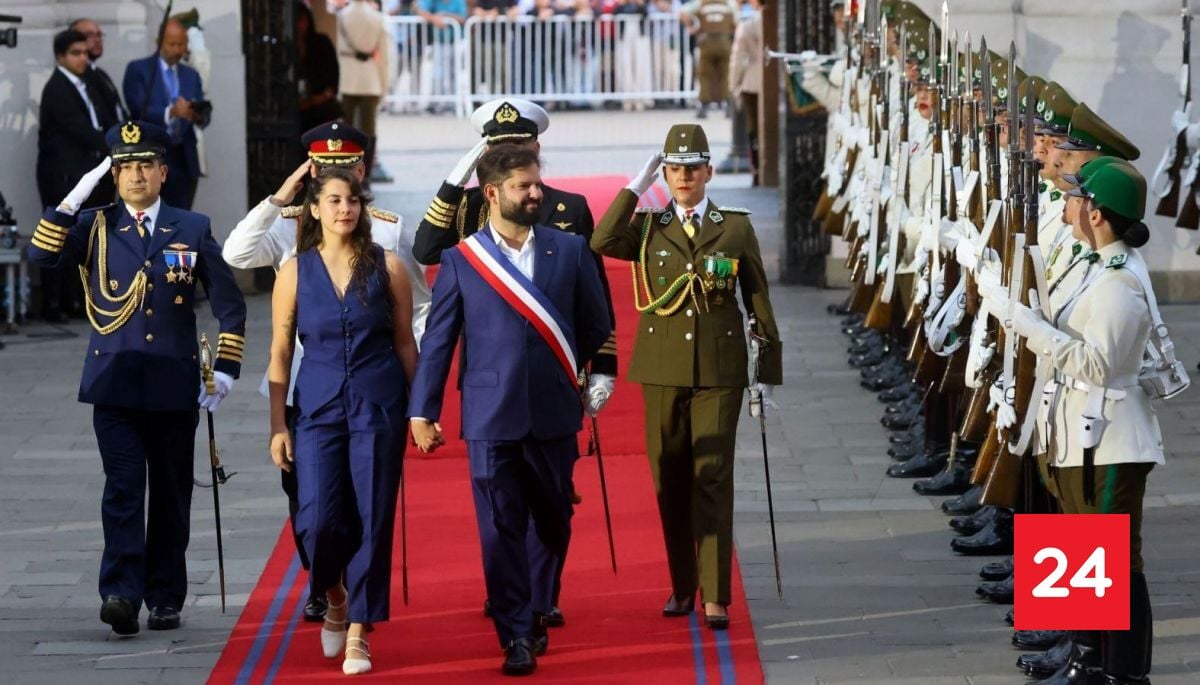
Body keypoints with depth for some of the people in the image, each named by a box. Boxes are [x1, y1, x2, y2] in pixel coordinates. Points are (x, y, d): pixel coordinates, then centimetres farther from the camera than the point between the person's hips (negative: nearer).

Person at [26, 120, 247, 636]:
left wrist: (226, 367, 2)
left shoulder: (193, 229, 6)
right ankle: (121, 594, -18)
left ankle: (165, 599, 16)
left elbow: (229, 303, 9)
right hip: (115, 385, -1)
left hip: (174, 387, 1)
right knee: (123, 490, -11)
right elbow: (42, 255, -10)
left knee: (171, 496, 7)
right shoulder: (95, 227, 6)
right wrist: (75, 199, -15)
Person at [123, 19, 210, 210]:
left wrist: (200, 116, -15)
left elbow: (203, 115, 10)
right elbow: (138, 110, -11)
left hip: (184, 160, 4)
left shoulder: (191, 75, 18)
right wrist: (170, 112, -28)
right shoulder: (138, 70, 2)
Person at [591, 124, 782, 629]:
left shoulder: (736, 227, 5)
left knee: (712, 479, -7)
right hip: (663, 368, 2)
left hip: (718, 369, -2)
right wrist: (636, 187, -10)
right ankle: (681, 586, 21)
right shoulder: (648, 228, 7)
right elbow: (602, 242, -14)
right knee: (670, 480, 7)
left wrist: (769, 372, 5)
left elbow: (758, 299, 7)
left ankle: (715, 597, -9)